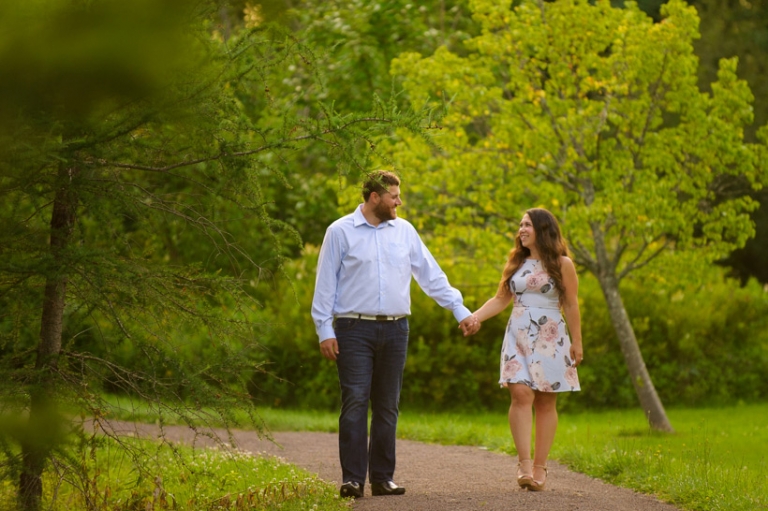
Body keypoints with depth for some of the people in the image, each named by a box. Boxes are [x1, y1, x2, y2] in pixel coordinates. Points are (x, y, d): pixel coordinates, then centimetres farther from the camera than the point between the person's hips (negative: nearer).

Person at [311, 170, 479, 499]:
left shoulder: (404, 231, 11)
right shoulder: (341, 232, 0)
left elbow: (431, 275, 13)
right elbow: (325, 284, 0)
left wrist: (460, 311, 9)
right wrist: (324, 331, -5)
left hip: (394, 329, 4)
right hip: (354, 329, -4)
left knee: (387, 407, 6)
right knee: (355, 403, -10)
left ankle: (383, 478, 11)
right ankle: (352, 479, -9)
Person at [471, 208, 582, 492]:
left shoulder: (562, 264, 2)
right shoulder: (516, 263, 12)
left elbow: (571, 305, 1)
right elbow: (501, 299, 13)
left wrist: (576, 342, -2)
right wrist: (473, 317, -1)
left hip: (550, 338, -2)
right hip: (519, 336, 2)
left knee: (545, 402, 0)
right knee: (521, 394, -14)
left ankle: (540, 467, 3)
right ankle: (524, 463, -17)